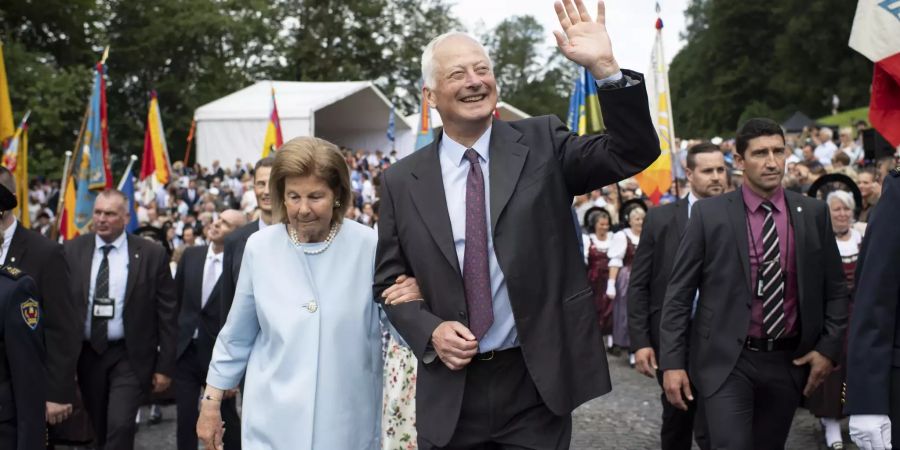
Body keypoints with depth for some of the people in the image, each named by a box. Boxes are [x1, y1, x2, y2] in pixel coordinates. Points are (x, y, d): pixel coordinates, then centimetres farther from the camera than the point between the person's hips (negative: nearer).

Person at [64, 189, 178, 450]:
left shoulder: (152, 254, -5)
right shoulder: (72, 251, 1)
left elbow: (167, 314, -2)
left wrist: (165, 366, -4)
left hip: (130, 356, -3)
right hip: (87, 354, 3)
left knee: (120, 426, -16)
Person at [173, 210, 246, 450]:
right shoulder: (191, 254, 3)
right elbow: (175, 299, 12)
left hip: (219, 354, -4)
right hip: (185, 349, 4)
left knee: (226, 417, 10)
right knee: (185, 417, 9)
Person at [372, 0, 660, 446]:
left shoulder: (541, 143, 0)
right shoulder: (401, 180, 1)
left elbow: (633, 154, -11)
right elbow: (389, 280, 8)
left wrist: (605, 69, -23)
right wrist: (430, 331, -10)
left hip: (537, 385, 0)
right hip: (449, 393, 1)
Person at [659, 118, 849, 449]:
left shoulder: (813, 213, 4)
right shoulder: (709, 214, -4)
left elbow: (835, 289, 11)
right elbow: (679, 293, -3)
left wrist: (829, 348, 1)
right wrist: (672, 362, -7)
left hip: (789, 361, 3)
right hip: (727, 361, -3)